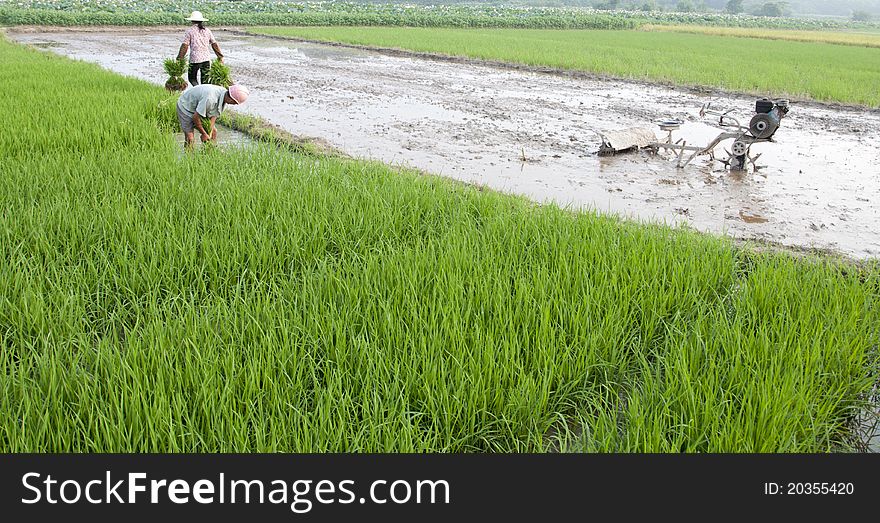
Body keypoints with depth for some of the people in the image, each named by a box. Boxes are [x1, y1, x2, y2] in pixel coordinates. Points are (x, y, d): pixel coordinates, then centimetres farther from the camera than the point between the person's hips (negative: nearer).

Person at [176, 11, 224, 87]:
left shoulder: (189, 31, -2)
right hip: (206, 58, 4)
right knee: (205, 80, 10)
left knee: (192, 78, 9)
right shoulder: (207, 30, 8)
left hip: (194, 58, -3)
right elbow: (214, 44, 9)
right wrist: (220, 56, 17)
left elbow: (184, 46, -7)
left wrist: (180, 58, -1)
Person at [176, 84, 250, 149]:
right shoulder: (210, 98, -39)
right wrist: (204, 134, -20)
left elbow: (213, 116, -6)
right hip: (185, 107, -8)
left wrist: (209, 133, -14)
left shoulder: (224, 98, -14)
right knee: (190, 137, -16)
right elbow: (195, 117, -31)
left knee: (213, 131, 7)